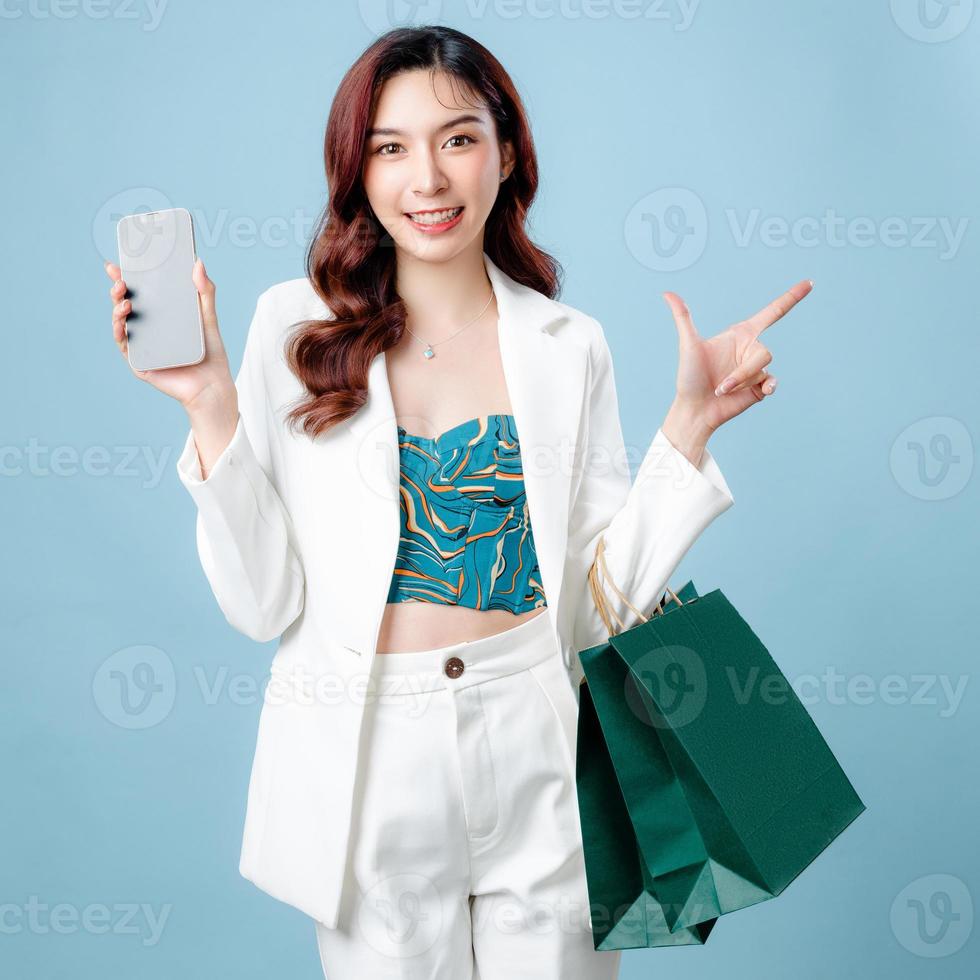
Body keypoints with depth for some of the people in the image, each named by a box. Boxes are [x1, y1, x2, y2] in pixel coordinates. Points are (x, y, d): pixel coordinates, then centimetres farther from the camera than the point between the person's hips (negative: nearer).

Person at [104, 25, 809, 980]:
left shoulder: (569, 346, 1)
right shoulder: (297, 326, -4)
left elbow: (600, 599, -1)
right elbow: (262, 604, -7)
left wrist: (688, 423, -7)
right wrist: (211, 408, -16)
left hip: (535, 762, 2)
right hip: (360, 767, -1)